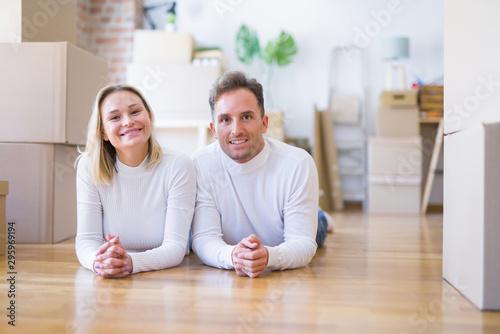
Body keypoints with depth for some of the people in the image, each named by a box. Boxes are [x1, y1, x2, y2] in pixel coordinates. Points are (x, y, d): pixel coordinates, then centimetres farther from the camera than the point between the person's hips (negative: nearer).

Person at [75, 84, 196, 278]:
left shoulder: (178, 167, -13)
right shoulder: (89, 167, -7)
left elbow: (175, 246, -18)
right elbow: (86, 239, -10)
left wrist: (131, 262, -38)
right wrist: (98, 261, -34)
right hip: (112, 284, 0)